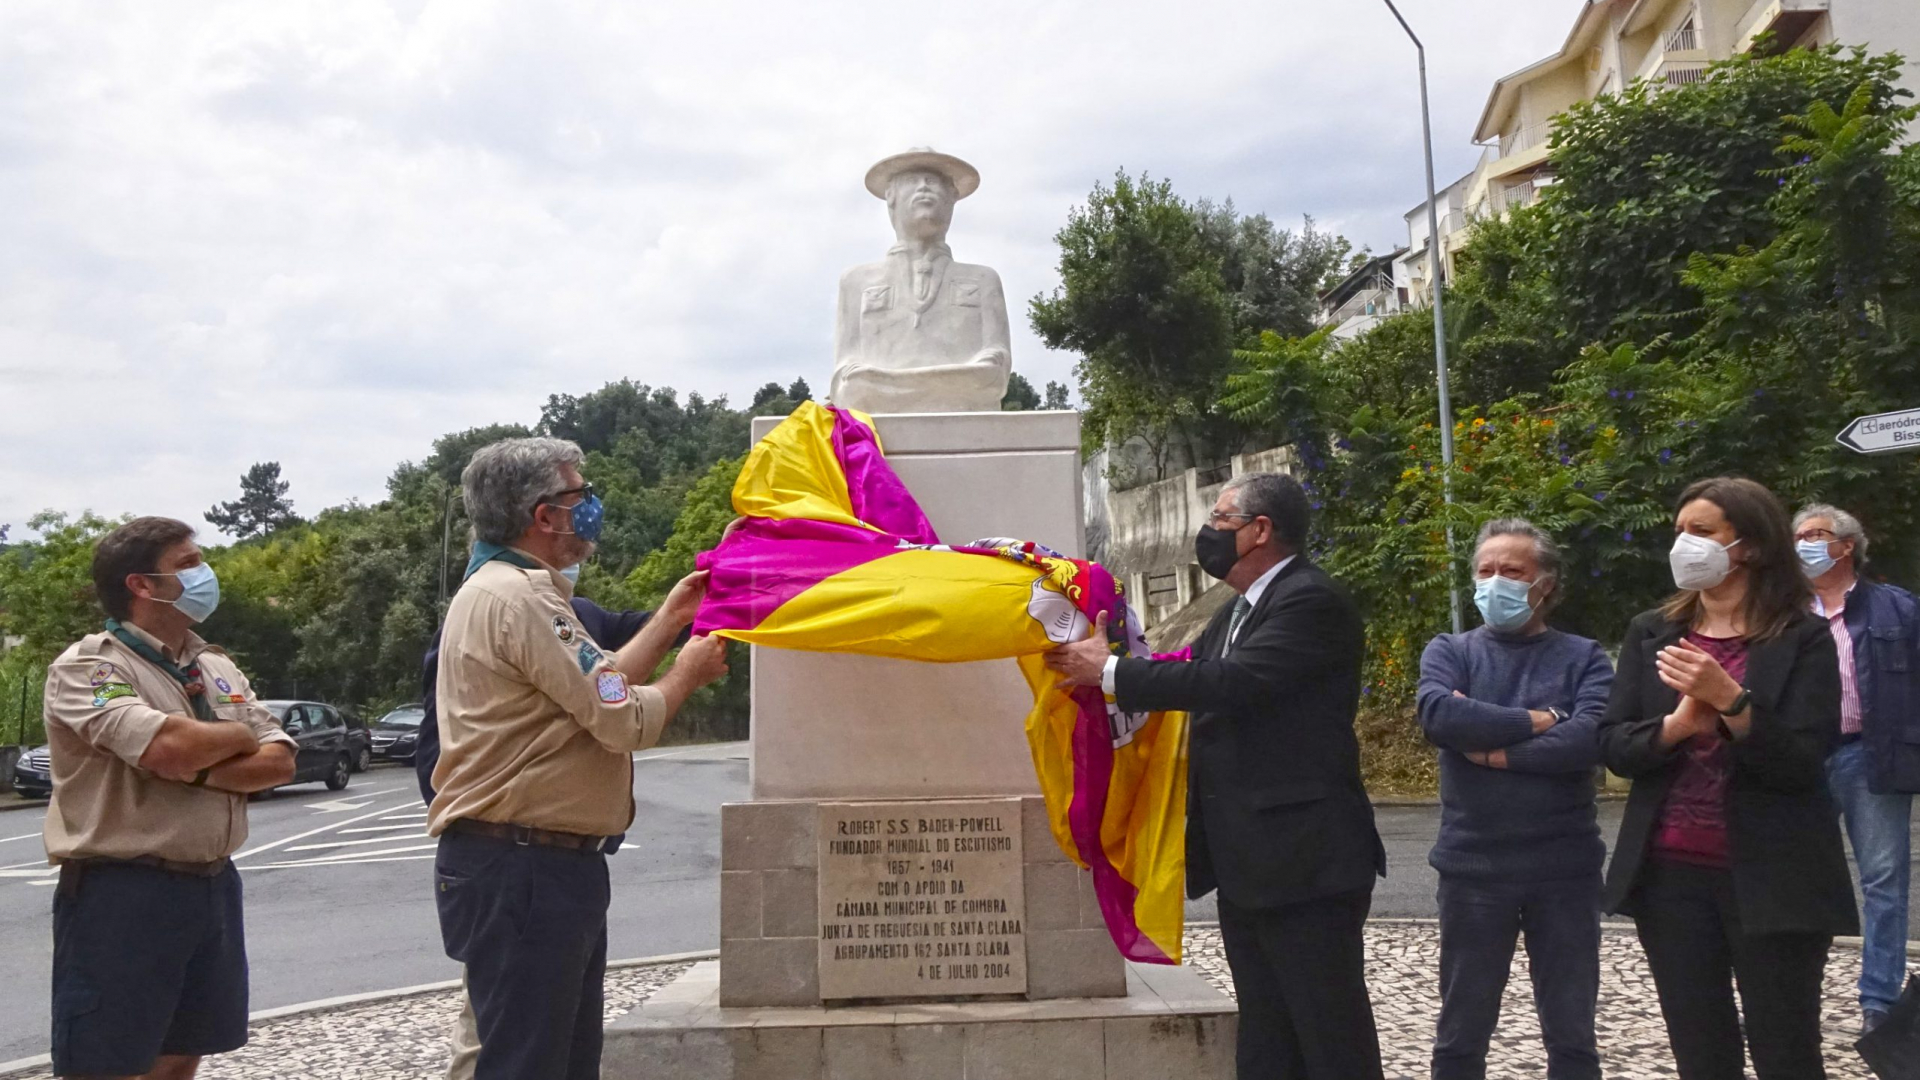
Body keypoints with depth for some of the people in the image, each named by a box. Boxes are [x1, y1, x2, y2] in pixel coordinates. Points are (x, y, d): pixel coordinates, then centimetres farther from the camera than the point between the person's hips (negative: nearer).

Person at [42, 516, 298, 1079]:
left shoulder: (218, 667, 11)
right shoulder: (87, 667, -11)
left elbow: (279, 762, 2)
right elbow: (168, 746, -27)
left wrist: (199, 772, -15)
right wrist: (240, 736, -7)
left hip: (212, 886, 7)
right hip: (121, 894, -7)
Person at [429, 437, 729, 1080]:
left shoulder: (520, 592, 16)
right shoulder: (516, 599, -20)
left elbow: (598, 690, 18)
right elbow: (625, 722, -20)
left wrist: (670, 619, 18)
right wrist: (689, 671, -1)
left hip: (552, 864, 11)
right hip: (520, 871, -11)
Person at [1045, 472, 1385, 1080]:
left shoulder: (1313, 602, -13)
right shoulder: (1237, 614, 17)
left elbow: (1233, 682, -25)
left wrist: (1110, 671, -17)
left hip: (1305, 862, -9)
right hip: (1247, 868, 9)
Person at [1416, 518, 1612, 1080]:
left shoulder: (1582, 656, 2)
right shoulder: (1449, 651, 5)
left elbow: (1593, 737, -15)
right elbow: (1439, 714, -15)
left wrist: (1495, 749, -13)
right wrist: (1537, 722, -13)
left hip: (1564, 867, 0)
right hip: (1473, 866, 1)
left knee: (1572, 1033, 12)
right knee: (1461, 1031, 11)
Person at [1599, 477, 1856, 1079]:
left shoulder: (1803, 638, -3)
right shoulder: (1651, 633, 7)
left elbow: (1803, 763, -12)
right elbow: (1612, 747, 1)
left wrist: (1728, 698, -25)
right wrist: (1676, 725, -17)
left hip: (1770, 880, -3)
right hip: (1671, 876, 3)